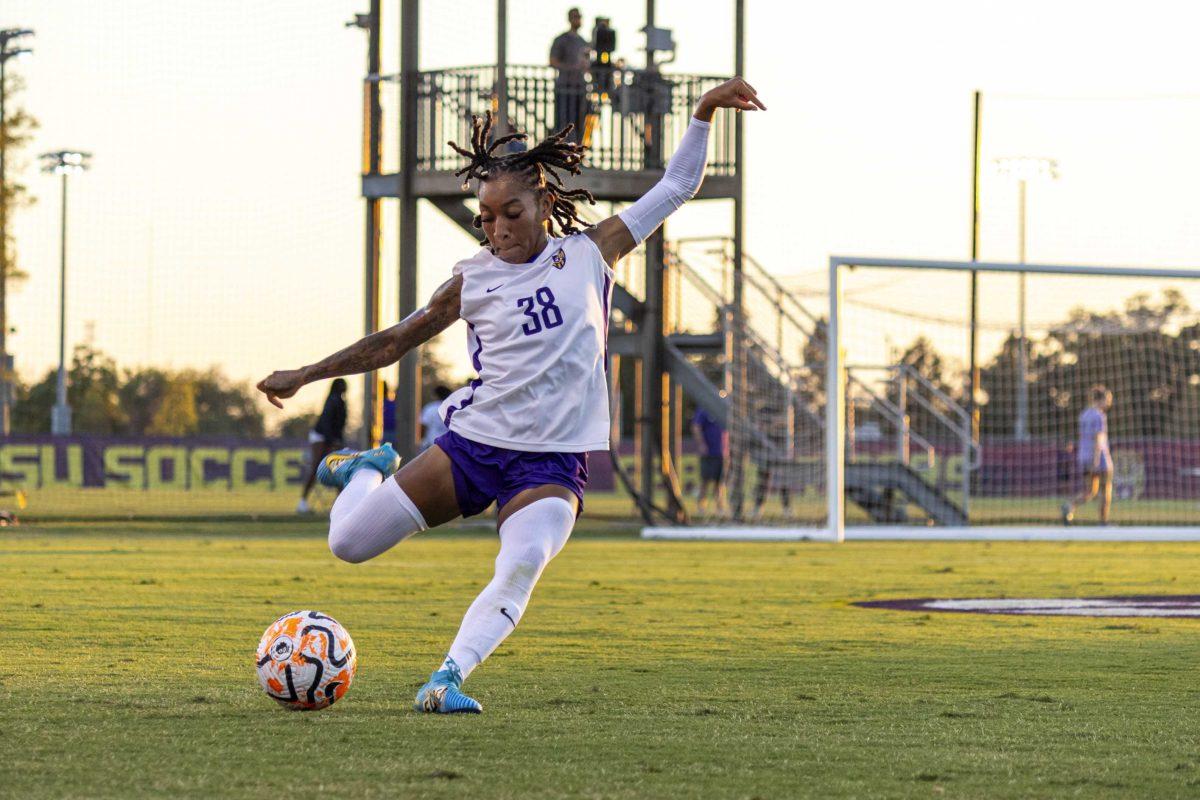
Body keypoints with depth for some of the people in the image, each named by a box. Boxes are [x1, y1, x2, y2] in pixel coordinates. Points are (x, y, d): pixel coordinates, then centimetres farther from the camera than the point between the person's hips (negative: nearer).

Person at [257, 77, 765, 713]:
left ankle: (447, 679, -34)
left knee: (523, 565, -32)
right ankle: (371, 471, 30)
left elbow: (675, 188, 11)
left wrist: (704, 114, 1)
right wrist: (306, 375, 15)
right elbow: (394, 342, 15)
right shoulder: (473, 280, 5)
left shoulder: (589, 255, 6)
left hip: (554, 462, -1)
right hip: (473, 443, 1)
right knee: (349, 543, -3)